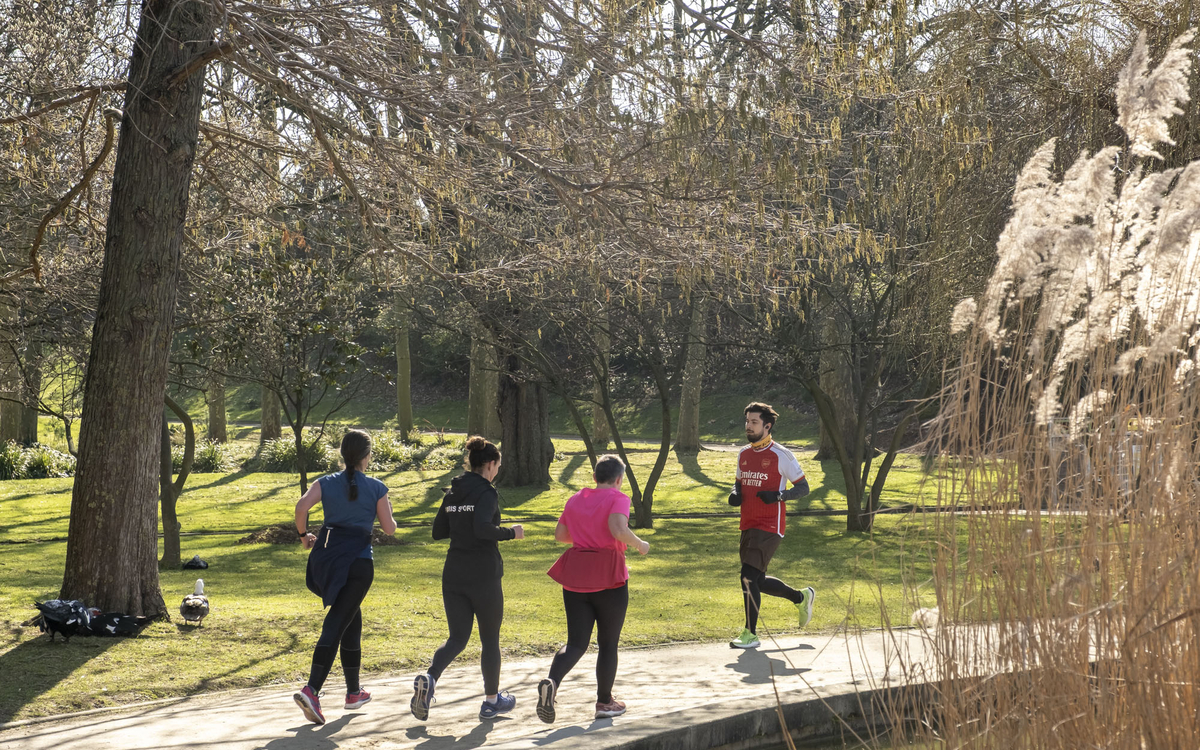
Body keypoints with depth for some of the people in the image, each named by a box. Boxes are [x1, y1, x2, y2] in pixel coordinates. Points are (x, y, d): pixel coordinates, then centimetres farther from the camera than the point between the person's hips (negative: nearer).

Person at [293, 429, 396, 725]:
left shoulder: (326, 483, 6)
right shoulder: (376, 488, -1)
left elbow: (301, 506, -10)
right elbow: (389, 529, 0)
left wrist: (303, 535, 6)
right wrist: (389, 514, 22)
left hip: (326, 556, 5)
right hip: (358, 562, -4)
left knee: (353, 618, 21)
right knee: (336, 625, -6)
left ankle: (354, 691, 26)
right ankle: (311, 690, -22)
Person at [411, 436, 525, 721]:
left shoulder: (452, 493, 9)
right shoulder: (486, 493, -12)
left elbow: (438, 531, 13)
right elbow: (483, 529, -27)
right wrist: (511, 532, -12)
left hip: (454, 575, 6)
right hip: (484, 576, -6)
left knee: (457, 637, 9)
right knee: (490, 640, 11)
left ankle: (428, 680, -18)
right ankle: (491, 701, 23)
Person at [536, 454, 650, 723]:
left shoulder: (576, 499, 10)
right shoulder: (618, 498, -7)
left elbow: (559, 534, 14)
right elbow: (618, 529, -24)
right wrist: (640, 545, -8)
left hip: (575, 578, 4)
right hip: (609, 578, -4)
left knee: (577, 642, 7)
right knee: (608, 643, 12)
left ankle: (551, 683, -20)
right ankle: (604, 702, 20)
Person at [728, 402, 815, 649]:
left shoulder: (780, 455, -8)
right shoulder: (743, 453, 11)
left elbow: (803, 488, -4)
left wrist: (778, 495, -20)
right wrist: (735, 494, 2)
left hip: (769, 527, -8)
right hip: (748, 525, 8)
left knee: (749, 576, -15)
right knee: (758, 581, 12)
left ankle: (750, 634, -5)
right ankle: (801, 597, 36)